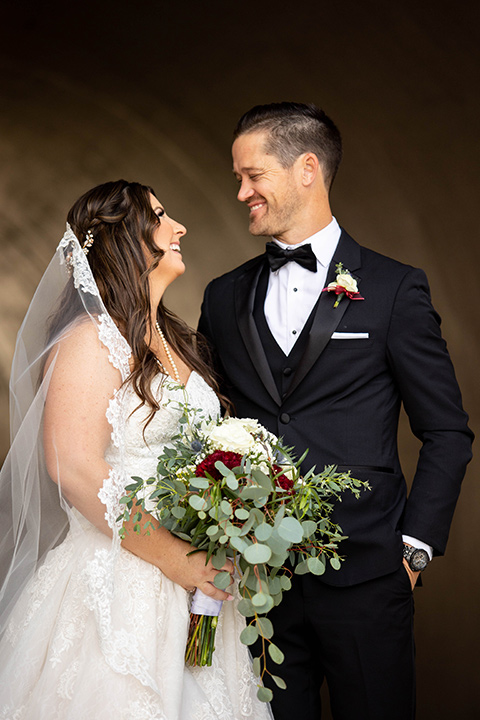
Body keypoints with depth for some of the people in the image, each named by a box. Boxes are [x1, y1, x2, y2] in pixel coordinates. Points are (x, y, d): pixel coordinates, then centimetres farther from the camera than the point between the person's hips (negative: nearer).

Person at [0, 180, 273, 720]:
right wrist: (173, 557, -18)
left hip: (194, 576, 8)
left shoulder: (173, 339, 14)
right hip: (118, 580, -8)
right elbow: (74, 468, -20)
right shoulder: (91, 341, -12)